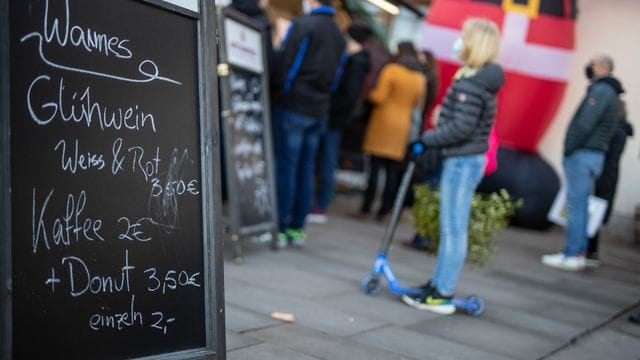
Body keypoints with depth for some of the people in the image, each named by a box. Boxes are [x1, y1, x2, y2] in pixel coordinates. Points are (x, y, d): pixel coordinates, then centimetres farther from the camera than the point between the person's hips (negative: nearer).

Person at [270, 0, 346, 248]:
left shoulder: (302, 25, -9)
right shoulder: (339, 36, 13)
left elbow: (285, 67, -11)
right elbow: (336, 78, 14)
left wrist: (277, 95, -1)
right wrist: (321, 99, 17)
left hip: (292, 107, -6)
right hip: (319, 112, 6)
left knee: (285, 167, -3)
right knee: (306, 169, 9)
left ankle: (280, 228, -1)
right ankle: (297, 228, 14)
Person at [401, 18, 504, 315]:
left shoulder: (471, 83, -17)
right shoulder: (480, 80, 14)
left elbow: (461, 128, -22)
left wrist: (426, 139, -12)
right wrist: (431, 141, 12)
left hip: (462, 162, -10)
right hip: (466, 160, 10)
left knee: (453, 229, -5)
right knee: (451, 227, 15)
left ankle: (443, 295, 1)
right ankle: (438, 284, 24)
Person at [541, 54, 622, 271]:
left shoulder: (600, 90, -11)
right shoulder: (611, 93, 20)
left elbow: (585, 125, -20)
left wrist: (568, 150, -14)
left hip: (582, 155, -9)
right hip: (595, 155, 9)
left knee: (576, 205, -7)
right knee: (580, 205, 11)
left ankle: (572, 255, -5)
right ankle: (579, 252, 14)